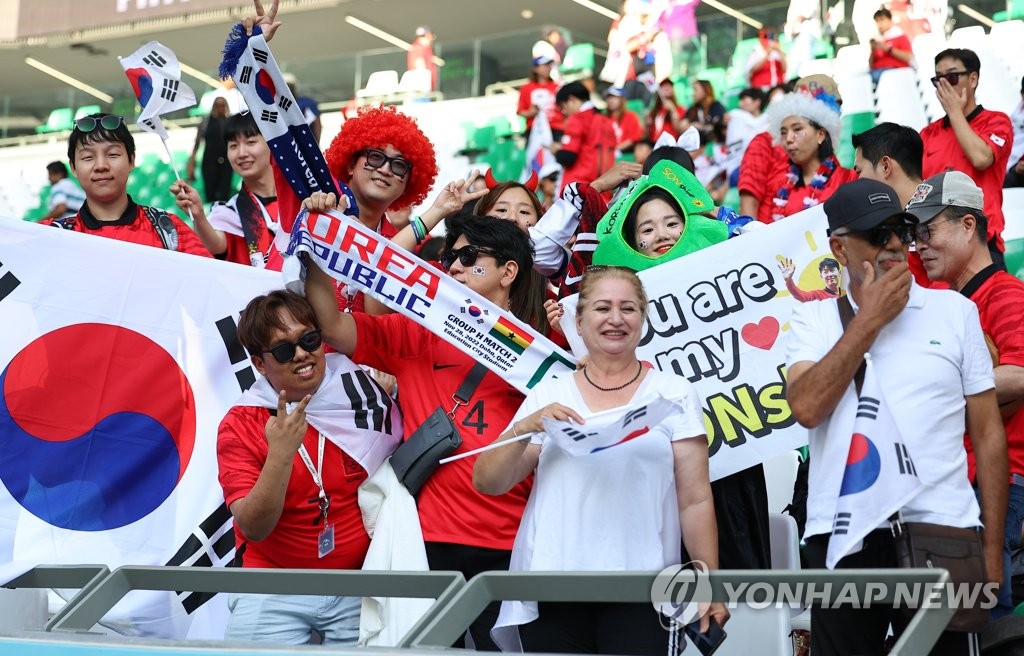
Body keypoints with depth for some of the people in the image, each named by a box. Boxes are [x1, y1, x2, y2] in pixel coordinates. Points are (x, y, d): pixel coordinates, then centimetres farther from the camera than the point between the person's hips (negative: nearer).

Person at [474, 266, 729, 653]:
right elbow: (487, 484, 6)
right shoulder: (547, 395, 10)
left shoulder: (674, 394, 6)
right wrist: (524, 429, -10)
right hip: (551, 589, 2)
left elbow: (695, 500, 3)